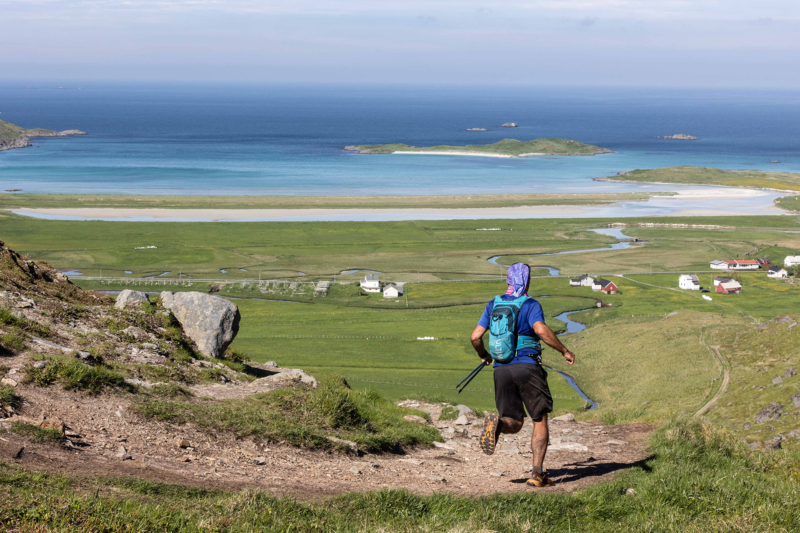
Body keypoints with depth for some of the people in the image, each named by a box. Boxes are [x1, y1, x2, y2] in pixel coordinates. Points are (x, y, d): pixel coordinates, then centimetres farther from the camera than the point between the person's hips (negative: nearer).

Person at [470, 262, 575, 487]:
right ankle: (537, 474, -1)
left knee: (514, 424, 11)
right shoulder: (530, 305, -4)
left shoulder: (494, 304, 10)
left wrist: (484, 355, 25)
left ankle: (496, 423, -25)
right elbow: (541, 330, -22)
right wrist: (565, 351, -13)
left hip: (501, 369, 4)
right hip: (527, 367, -4)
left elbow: (475, 336, 6)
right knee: (540, 421, 8)